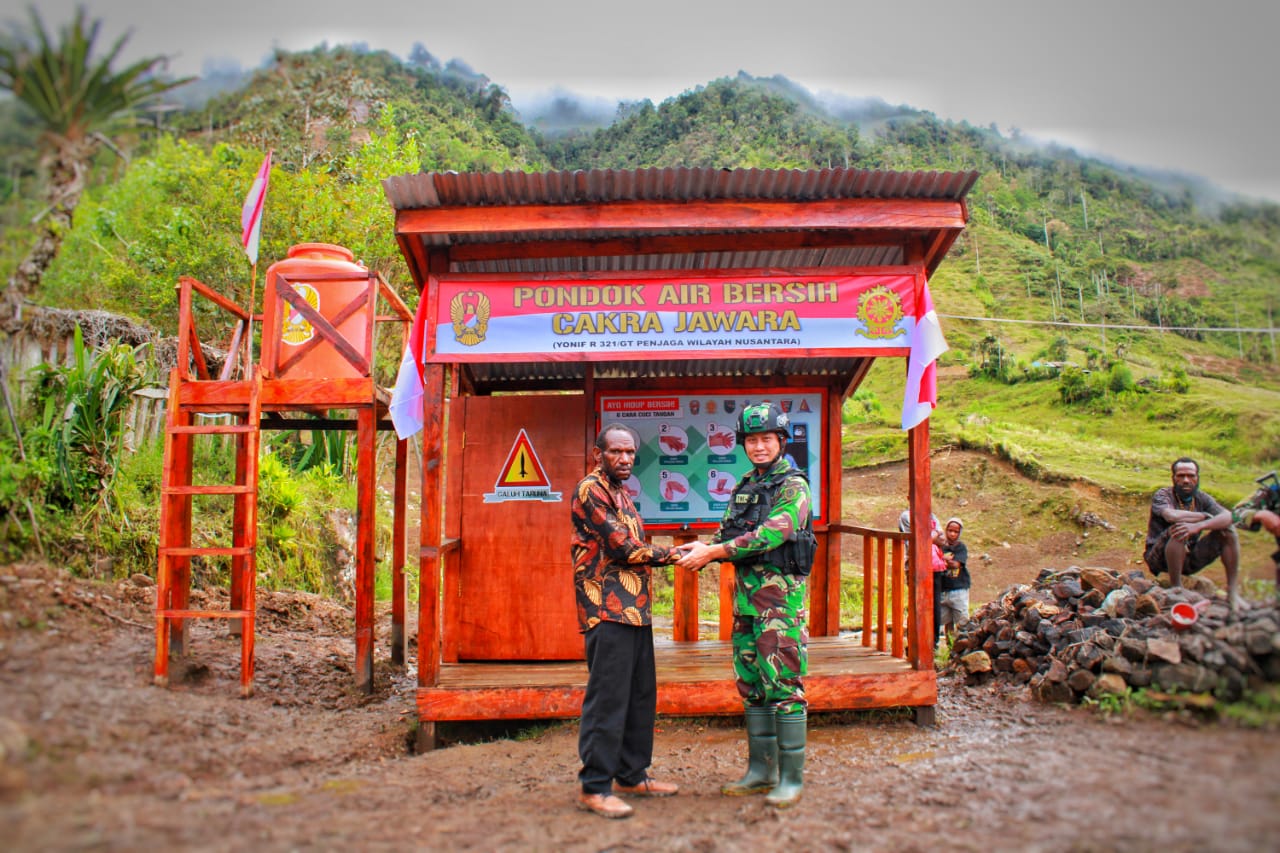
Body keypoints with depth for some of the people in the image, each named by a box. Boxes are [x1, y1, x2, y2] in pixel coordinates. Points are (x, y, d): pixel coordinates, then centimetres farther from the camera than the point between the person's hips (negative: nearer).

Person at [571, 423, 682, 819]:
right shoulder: (590, 490, -10)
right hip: (608, 609, -10)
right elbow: (622, 547, -15)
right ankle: (594, 787, 2)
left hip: (635, 608, 10)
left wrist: (677, 554, 4)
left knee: (641, 694, 14)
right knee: (607, 697, -7)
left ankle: (631, 775, 25)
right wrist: (670, 554, -7)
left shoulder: (621, 493, 20)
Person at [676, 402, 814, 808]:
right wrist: (704, 547, -6)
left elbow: (771, 534, -20)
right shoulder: (744, 487, 16)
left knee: (784, 686, -4)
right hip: (745, 594, 8)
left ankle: (791, 778, 5)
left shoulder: (793, 485, -8)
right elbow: (730, 534, 16)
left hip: (781, 595, -8)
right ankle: (760, 770, 23)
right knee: (751, 686, 12)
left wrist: (713, 552, -22)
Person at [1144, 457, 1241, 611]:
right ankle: (1176, 588, -23)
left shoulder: (1201, 498, 4)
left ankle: (1232, 592, -5)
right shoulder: (1162, 495, -9)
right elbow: (1171, 515, -32)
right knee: (1179, 529, -32)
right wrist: (1205, 516, -17)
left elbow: (1228, 516, -16)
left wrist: (1198, 526, -34)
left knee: (1228, 531, -8)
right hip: (1160, 557, -5)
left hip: (1190, 560, 5)